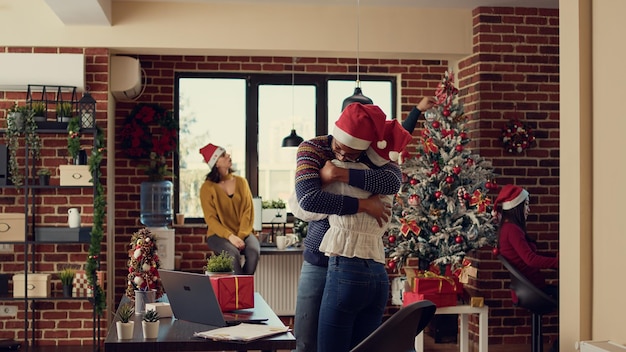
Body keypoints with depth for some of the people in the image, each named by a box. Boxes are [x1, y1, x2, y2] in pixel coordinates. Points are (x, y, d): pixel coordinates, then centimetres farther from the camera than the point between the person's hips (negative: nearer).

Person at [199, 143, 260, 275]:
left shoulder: (241, 182, 7)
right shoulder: (207, 187, -2)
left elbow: (248, 211, 0)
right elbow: (211, 219, -8)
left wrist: (240, 236, -15)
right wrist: (230, 236, -22)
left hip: (242, 233, 3)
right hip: (219, 234, -2)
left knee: (254, 251, -29)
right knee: (233, 253, -34)